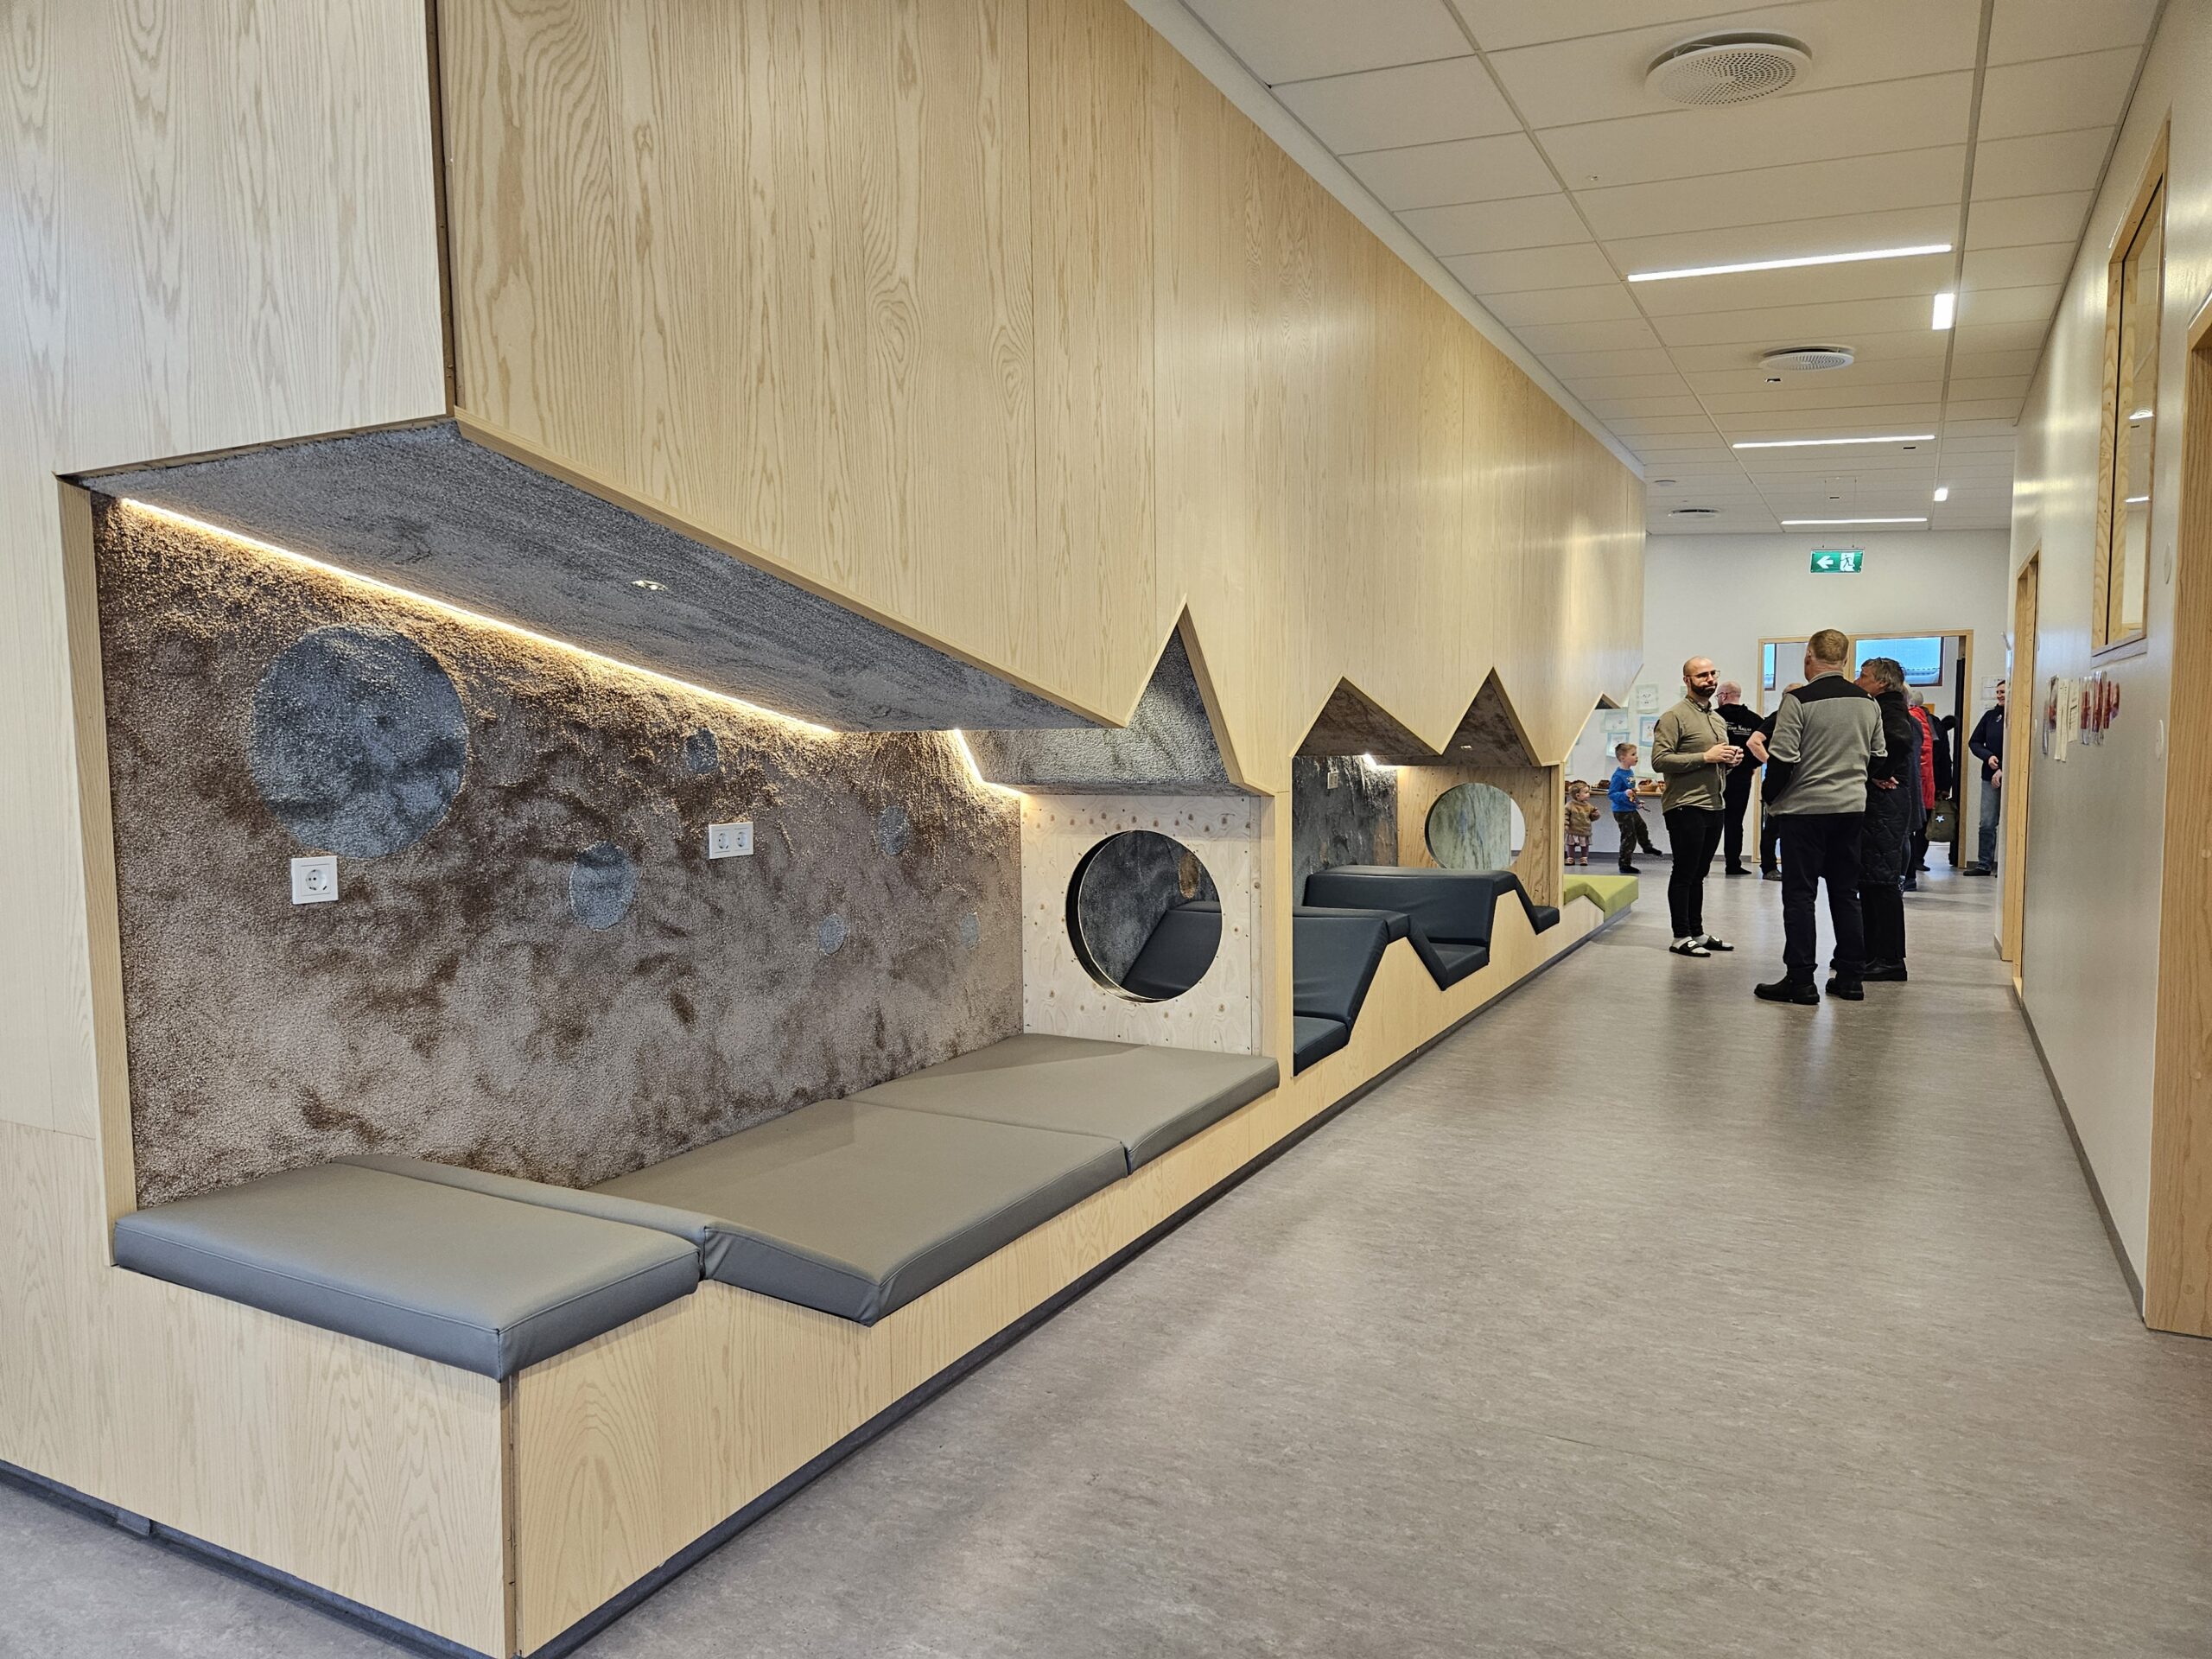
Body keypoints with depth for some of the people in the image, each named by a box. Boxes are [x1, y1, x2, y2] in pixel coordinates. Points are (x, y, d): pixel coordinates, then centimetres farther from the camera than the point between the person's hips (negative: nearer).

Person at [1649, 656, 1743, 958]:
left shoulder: (1719, 720, 19)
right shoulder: (1674, 717, -8)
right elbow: (1660, 760, -18)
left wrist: (1731, 759, 7)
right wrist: (1706, 757, -20)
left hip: (1716, 806, 8)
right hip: (1686, 807, -8)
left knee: (1698, 874, 14)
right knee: (1684, 874, -3)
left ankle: (1697, 932, 20)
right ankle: (1681, 937, 3)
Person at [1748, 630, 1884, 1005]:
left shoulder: (1798, 701, -13)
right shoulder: (1868, 703, 6)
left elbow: (1783, 759, -17)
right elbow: (1877, 757, 13)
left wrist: (1772, 795, -2)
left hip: (1805, 808, -6)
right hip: (1852, 808, 6)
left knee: (1799, 894, 0)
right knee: (1846, 893, 13)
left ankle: (1800, 980, 0)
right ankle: (1850, 977, 16)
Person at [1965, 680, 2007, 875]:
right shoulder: (1990, 716, 10)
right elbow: (1974, 742, 11)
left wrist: (2004, 771, -15)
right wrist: (1988, 756, -6)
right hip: (1990, 776, 4)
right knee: (1987, 823, 4)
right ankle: (1984, 864, 10)